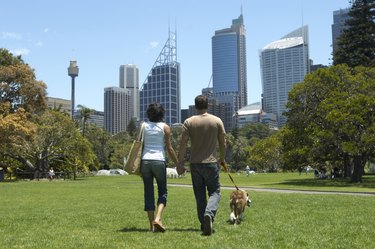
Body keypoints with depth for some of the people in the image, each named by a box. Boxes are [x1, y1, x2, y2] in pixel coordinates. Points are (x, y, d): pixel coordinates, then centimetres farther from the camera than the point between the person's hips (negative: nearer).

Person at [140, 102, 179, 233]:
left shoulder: (143, 126, 6)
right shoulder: (165, 127, 0)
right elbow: (169, 149, -1)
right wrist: (178, 164, 8)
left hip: (145, 161, 2)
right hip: (159, 161, -2)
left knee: (148, 193, 8)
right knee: (163, 192, 10)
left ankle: (152, 224, 7)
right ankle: (157, 218, -10)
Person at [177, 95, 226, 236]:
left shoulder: (189, 122, 0)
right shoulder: (217, 121, 1)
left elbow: (183, 144, -5)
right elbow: (222, 143, 5)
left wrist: (180, 163, 0)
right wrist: (222, 159, 19)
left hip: (195, 163, 1)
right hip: (211, 163, -1)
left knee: (200, 195, 11)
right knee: (214, 192, 5)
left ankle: (204, 224, 17)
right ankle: (209, 214, -22)